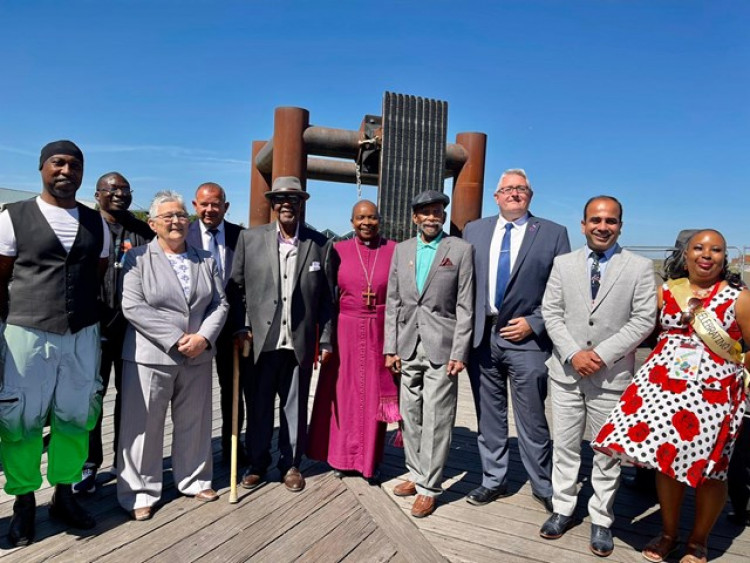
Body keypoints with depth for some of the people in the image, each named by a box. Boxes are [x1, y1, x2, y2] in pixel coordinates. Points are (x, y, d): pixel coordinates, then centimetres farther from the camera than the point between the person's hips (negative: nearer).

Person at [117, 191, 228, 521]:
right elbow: (133, 307, -12)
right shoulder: (138, 258, -2)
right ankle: (140, 492, 20)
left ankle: (194, 480, 30)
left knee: (194, 422, 14)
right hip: (150, 357, -3)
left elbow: (220, 304, 6)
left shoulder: (206, 260, 10)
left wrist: (203, 337, -11)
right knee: (144, 425, 4)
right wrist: (175, 339, -16)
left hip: (198, 357, 4)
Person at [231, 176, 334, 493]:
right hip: (260, 341, 0)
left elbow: (325, 298, 3)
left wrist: (326, 341, 2)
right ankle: (257, 463, 30)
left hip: (299, 343, 0)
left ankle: (291, 464, 29)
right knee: (258, 406, 12)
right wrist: (242, 327, -5)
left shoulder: (319, 244, 3)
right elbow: (237, 287, 5)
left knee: (295, 407, 12)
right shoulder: (250, 239, 4)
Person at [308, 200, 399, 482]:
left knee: (375, 397, 8)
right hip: (345, 332, 1)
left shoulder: (394, 250, 0)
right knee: (344, 393, 9)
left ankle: (371, 459, 23)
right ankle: (343, 455, 26)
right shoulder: (339, 250, 1)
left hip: (379, 334, 0)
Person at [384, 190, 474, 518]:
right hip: (408, 346, 4)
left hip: (441, 347, -4)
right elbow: (393, 302, 10)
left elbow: (465, 306, -4)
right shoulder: (401, 250, 10)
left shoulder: (461, 250, -1)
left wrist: (459, 353, -9)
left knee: (435, 419, 0)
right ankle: (416, 474, 29)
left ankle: (428, 487, 13)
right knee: (411, 415, 12)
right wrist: (390, 348, 5)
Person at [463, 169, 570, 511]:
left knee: (532, 419, 7)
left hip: (527, 338, -3)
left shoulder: (553, 233, 1)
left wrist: (533, 323, -9)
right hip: (481, 336, 3)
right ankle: (494, 480, 30)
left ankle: (543, 486, 26)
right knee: (489, 415, 14)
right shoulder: (474, 231, 9)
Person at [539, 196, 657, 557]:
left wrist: (603, 354, -14)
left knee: (607, 452, 9)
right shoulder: (563, 264, 6)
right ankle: (562, 509, 27)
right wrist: (573, 353, -11)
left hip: (612, 375, -2)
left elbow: (644, 319, -6)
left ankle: (601, 520, 24)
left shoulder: (640, 267, -1)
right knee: (564, 446, 11)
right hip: (566, 371, 2)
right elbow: (551, 312, 2)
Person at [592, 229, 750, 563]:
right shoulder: (666, 292, 7)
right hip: (664, 386, 3)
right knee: (666, 460, 8)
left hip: (713, 393, -2)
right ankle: (668, 534, 29)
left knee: (708, 469, 5)